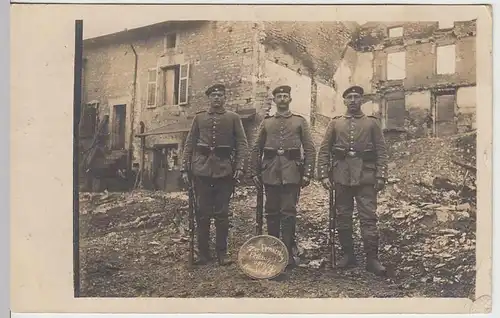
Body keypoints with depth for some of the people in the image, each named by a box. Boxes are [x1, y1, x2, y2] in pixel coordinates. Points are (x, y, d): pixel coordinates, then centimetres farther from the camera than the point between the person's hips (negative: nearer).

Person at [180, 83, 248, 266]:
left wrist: (239, 167, -10)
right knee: (202, 212, 3)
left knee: (222, 213, 3)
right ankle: (203, 253, 13)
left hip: (224, 170, -1)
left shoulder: (233, 118, 8)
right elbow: (189, 144, 10)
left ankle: (222, 252, 13)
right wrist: (185, 168, 2)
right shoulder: (199, 118, 12)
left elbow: (241, 144, 3)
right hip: (201, 169, 1)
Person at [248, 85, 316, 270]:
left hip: (291, 173, -2)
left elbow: (310, 149, 5)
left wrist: (307, 173, -4)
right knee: (271, 212, 6)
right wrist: (254, 172, 5)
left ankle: (288, 253, 2)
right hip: (270, 173, 2)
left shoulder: (300, 121, 10)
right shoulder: (266, 122, 14)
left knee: (289, 212, -4)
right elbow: (256, 149, 13)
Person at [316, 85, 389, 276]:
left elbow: (381, 151, 4)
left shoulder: (372, 123, 9)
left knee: (369, 218, -4)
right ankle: (348, 255, 19)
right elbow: (324, 150, 7)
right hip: (341, 177, 2)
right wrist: (324, 175, -2)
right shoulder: (335, 123, 11)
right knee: (343, 217, 7)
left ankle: (372, 259, 1)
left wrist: (381, 176, -5)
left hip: (365, 176, -2)